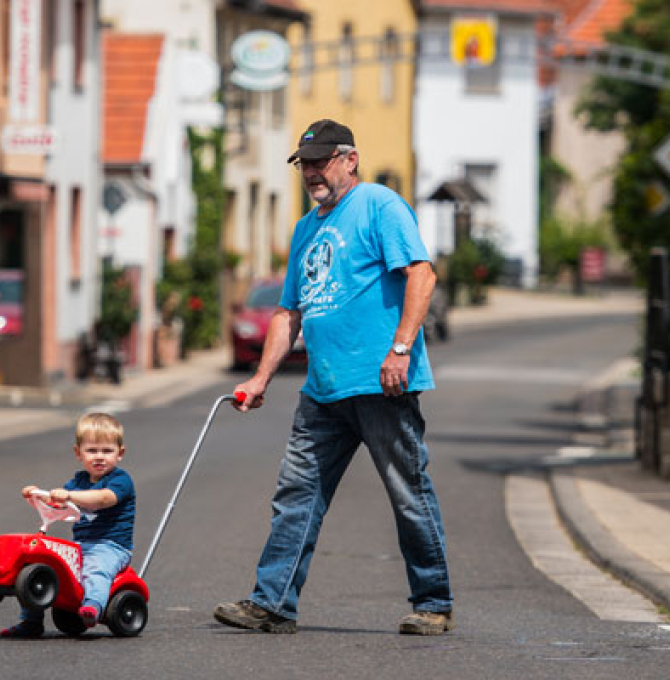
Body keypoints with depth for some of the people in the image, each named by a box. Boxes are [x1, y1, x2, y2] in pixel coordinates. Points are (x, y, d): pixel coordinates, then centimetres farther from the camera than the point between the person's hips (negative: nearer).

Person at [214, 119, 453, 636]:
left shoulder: (379, 206, -2)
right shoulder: (307, 228, 22)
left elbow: (421, 274, -13)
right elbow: (290, 312, 26)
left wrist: (400, 348, -21)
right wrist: (261, 379, 18)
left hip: (382, 383, -8)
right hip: (323, 389, 8)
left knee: (410, 493, -1)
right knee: (297, 494, 3)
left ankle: (434, 604, 8)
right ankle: (273, 604, 3)